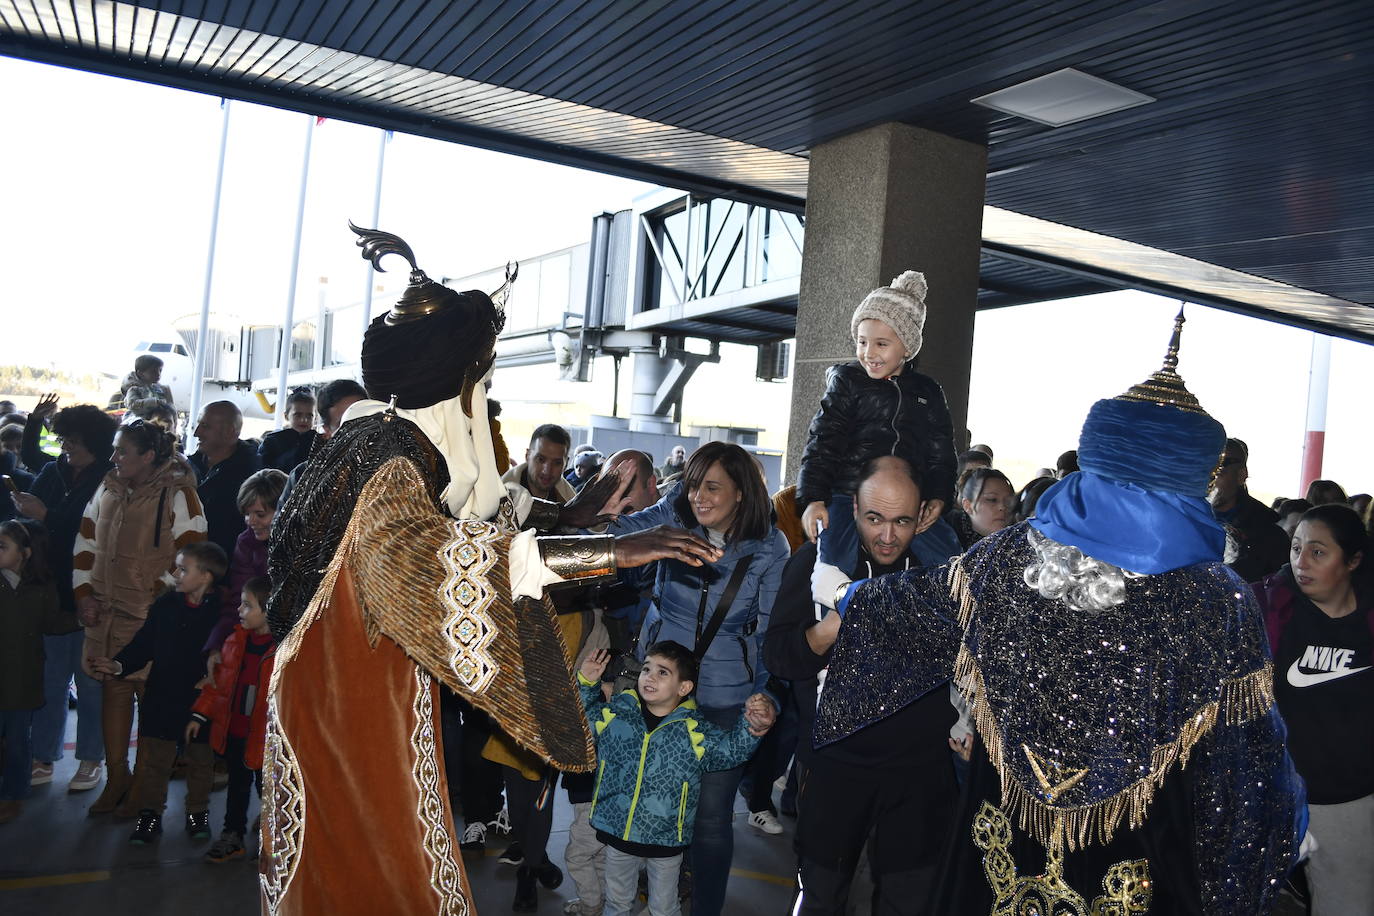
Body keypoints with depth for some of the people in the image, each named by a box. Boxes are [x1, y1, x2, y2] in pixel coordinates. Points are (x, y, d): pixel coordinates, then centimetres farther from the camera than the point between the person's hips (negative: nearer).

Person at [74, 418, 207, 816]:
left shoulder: (178, 494, -9)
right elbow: (85, 542, 16)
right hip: (105, 615, 6)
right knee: (113, 689, 11)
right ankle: (116, 779, 24)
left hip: (153, 616, -6)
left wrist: (157, 598, -12)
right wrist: (84, 593, 8)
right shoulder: (107, 489, 11)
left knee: (151, 694, -1)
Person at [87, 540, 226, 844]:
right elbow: (143, 645, 4)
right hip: (161, 697, 3)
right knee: (153, 757, 7)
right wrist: (119, 665, -10)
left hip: (202, 700, -3)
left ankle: (198, 812, 27)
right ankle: (150, 813, 21)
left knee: (201, 759, 11)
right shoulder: (165, 606, 1)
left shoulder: (221, 611, -10)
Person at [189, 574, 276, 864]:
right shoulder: (236, 640, 0)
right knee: (237, 786, 21)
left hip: (265, 738, -6)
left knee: (267, 788, 9)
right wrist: (200, 715, 10)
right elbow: (220, 681, 10)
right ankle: (232, 836, 37)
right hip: (233, 732, 6)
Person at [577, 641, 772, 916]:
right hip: (617, 832, 2)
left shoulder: (693, 730, -13)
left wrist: (751, 726, -32)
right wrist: (586, 683, -5)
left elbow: (732, 750, -13)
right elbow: (587, 716, 10)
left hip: (667, 841, -1)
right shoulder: (616, 712, -7)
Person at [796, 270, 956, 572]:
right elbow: (823, 442, 0)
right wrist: (813, 498, -13)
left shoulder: (928, 393, 14)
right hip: (848, 498, -2)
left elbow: (941, 453, 16)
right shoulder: (846, 381, 7)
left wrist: (938, 497, -2)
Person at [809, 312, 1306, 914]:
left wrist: (844, 594, 27)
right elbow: (1250, 747, -9)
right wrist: (1288, 818, 12)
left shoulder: (1008, 557, -11)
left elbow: (920, 605, 7)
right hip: (1141, 861, -2)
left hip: (1008, 830, 2)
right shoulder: (1220, 601, -18)